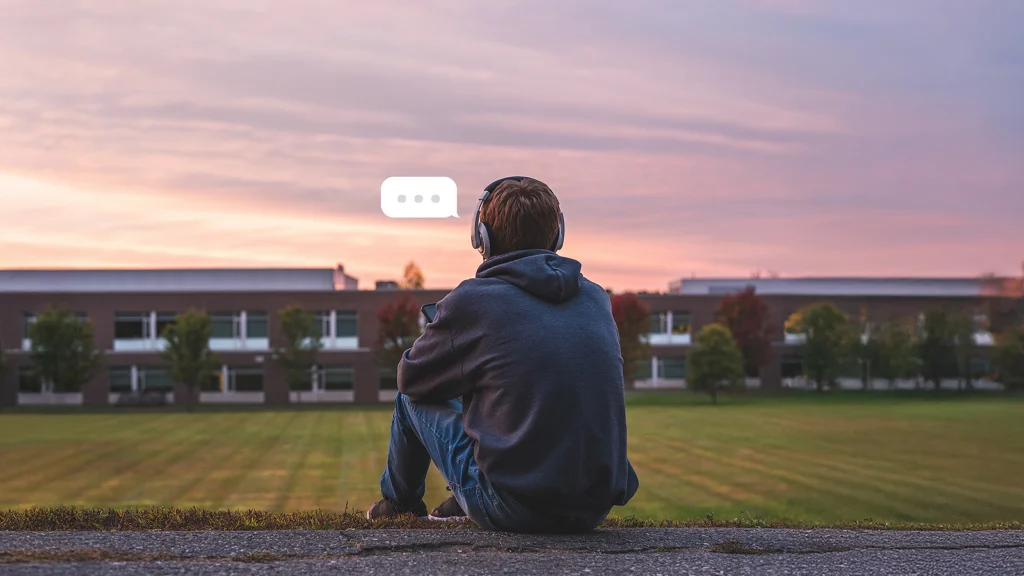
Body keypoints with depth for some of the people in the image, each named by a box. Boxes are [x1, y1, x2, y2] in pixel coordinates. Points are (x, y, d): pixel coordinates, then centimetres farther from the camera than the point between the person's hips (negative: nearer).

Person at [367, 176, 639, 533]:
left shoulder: (470, 301, -10)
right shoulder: (597, 299, 6)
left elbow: (410, 377, 6)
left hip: (515, 511, -5)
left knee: (411, 399, 18)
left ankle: (399, 501, 43)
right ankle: (461, 504, 45)